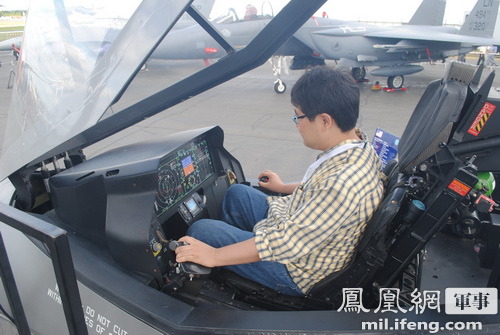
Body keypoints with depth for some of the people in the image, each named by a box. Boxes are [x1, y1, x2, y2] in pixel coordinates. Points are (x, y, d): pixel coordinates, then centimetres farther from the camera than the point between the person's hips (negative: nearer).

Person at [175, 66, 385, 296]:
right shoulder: (358, 145, -8)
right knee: (237, 193, 21)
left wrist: (215, 256, -28)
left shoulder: (344, 183, -38)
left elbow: (288, 244, -35)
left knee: (200, 230, -5)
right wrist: (285, 187, 25)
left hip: (298, 272, -9)